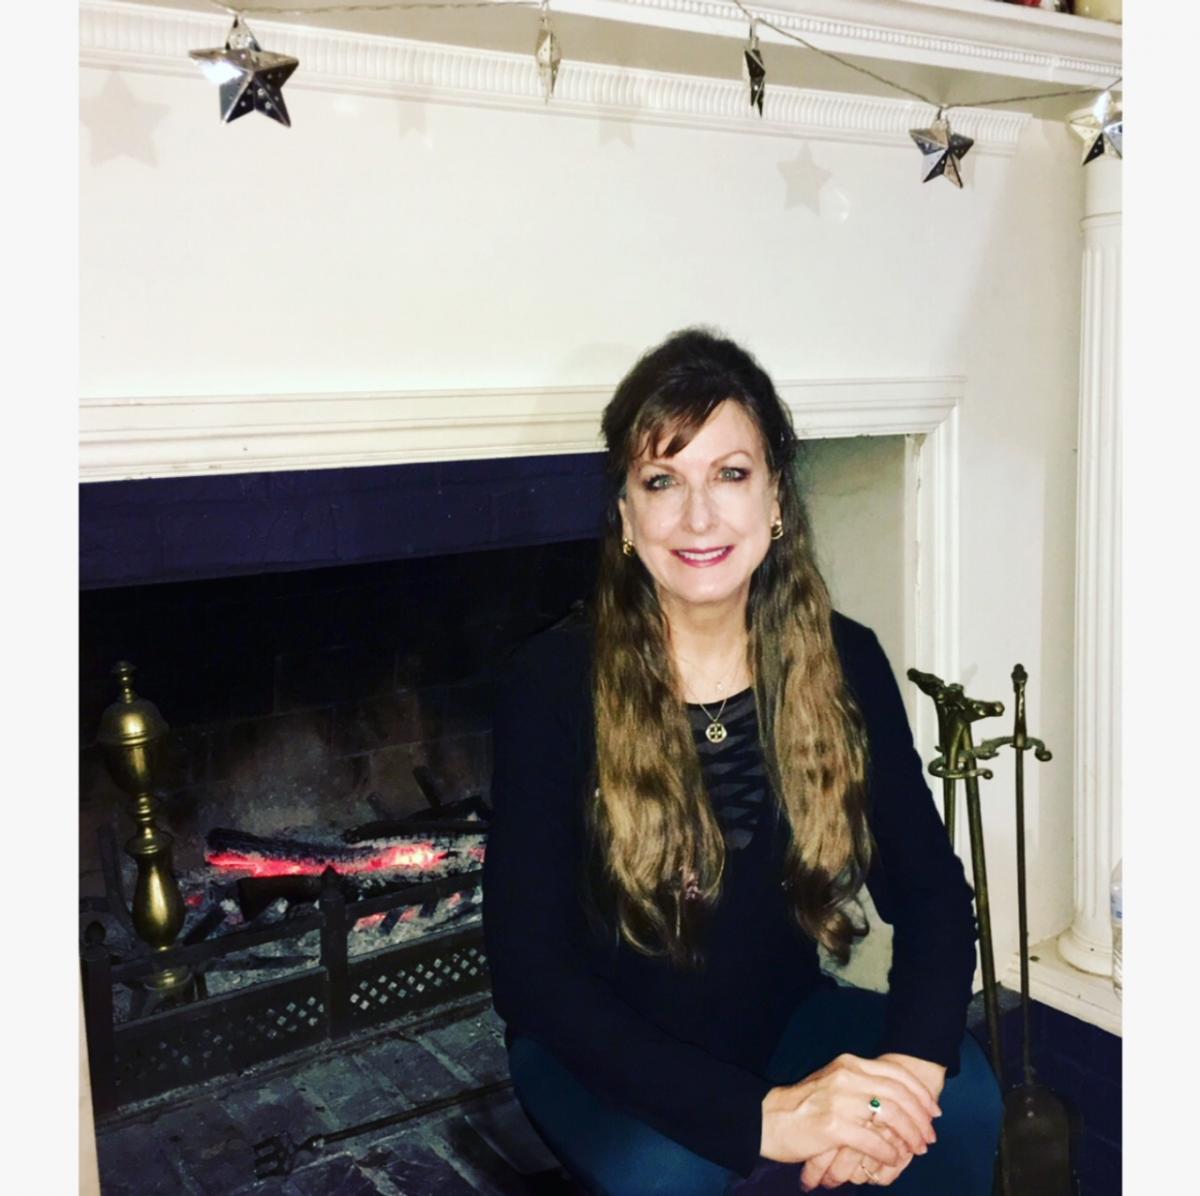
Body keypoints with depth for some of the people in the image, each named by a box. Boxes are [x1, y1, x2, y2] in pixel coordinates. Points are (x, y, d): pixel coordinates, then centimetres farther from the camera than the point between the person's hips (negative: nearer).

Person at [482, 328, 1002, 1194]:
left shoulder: (842, 665, -9)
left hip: (778, 1020, 3)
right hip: (607, 1056, -2)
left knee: (963, 1101, -23)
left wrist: (911, 1066, -30)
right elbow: (530, 968, -22)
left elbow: (930, 891, -8)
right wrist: (758, 1115, -33)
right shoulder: (553, 685, -19)